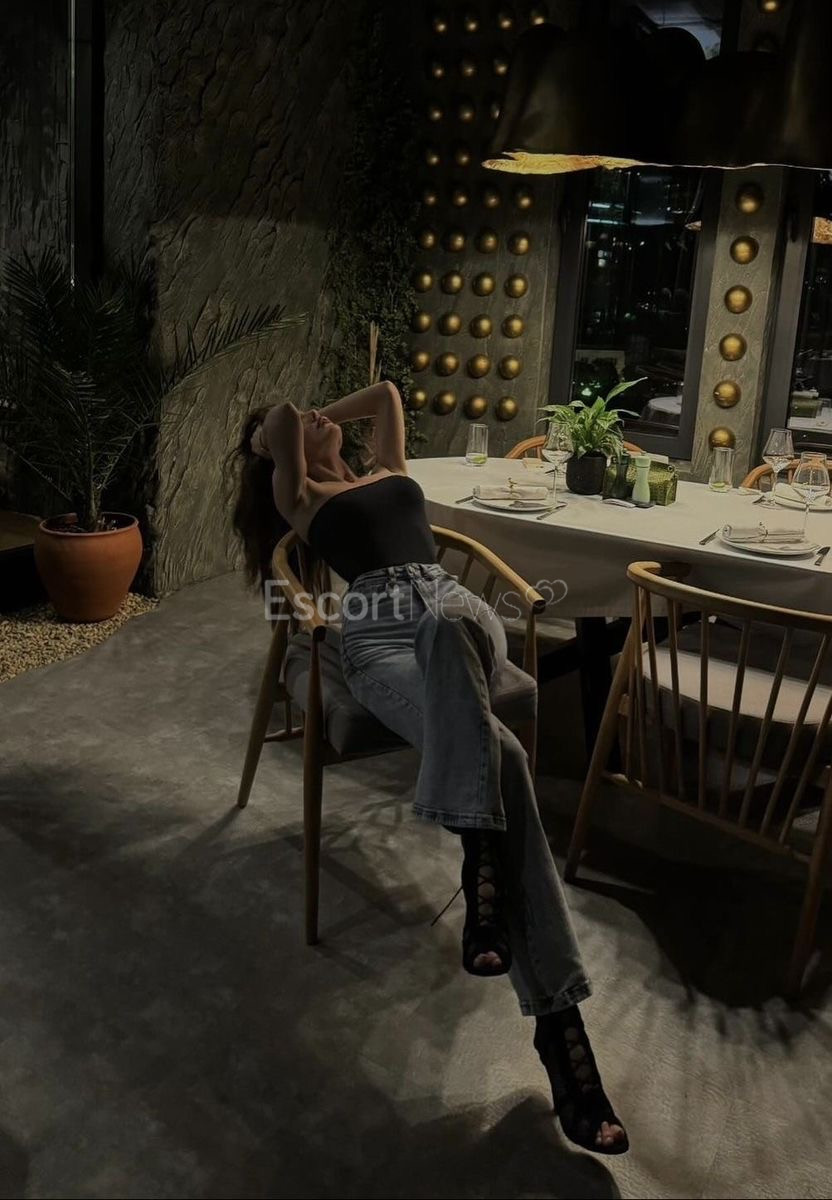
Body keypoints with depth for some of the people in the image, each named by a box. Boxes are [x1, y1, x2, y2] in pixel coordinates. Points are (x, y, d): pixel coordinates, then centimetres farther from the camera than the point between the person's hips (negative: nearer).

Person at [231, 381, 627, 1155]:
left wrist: (318, 416, 48)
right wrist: (266, 436, 30)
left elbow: (386, 392, 43)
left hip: (462, 613, 3)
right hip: (380, 639, -3)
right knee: (498, 752, -33)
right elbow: (280, 421, 10)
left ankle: (482, 867, -44)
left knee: (445, 624, -40)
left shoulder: (391, 474, 37)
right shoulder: (302, 500, 24)